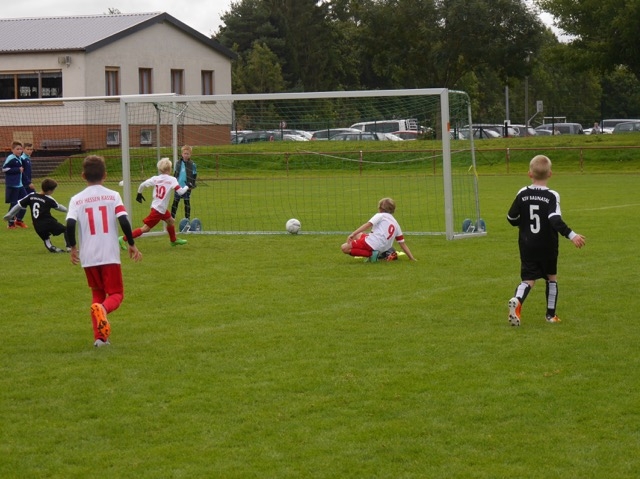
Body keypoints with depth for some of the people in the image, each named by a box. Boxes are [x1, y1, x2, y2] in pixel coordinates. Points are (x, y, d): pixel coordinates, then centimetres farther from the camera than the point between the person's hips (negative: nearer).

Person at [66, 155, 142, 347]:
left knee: (97, 294, 19)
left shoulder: (76, 200, 1)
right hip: (110, 255, -2)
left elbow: (70, 224, -11)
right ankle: (103, 309, -28)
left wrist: (73, 247, 4)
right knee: (116, 294, 7)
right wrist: (132, 244, 2)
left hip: (88, 257, 2)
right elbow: (124, 221, -10)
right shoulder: (113, 196, 0)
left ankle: (99, 337, 10)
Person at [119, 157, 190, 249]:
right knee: (145, 228, -3)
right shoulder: (172, 180, -15)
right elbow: (180, 191, -22)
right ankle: (123, 239, -5)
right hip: (158, 210, -8)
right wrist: (187, 187, -3)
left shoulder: (155, 179, 0)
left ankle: (174, 240, 45)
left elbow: (142, 185, -2)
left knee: (171, 221, 27)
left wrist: (139, 194, 16)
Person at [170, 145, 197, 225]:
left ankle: (187, 218, 13)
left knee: (187, 202, 5)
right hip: (178, 186, 3)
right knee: (175, 202, 6)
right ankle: (172, 217, 12)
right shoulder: (178, 163, 3)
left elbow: (194, 175, -2)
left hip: (187, 187, -2)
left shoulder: (192, 164, -5)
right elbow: (175, 173, 12)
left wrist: (192, 184, -9)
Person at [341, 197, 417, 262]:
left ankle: (370, 254, -18)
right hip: (382, 249, 7)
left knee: (344, 248, -5)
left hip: (372, 243, -7)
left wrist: (353, 234, -17)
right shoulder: (396, 224, 24)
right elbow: (402, 243, 20)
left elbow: (368, 225, -10)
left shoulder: (380, 215, 7)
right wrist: (412, 258, 23)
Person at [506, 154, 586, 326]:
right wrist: (571, 235, -28)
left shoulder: (522, 194, -3)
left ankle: (517, 301, -28)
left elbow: (511, 218, 3)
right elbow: (556, 220, -26)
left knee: (528, 279, 2)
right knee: (551, 277, 18)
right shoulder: (552, 196, -13)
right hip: (547, 247, -1)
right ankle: (551, 314, 20)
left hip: (527, 246, 2)